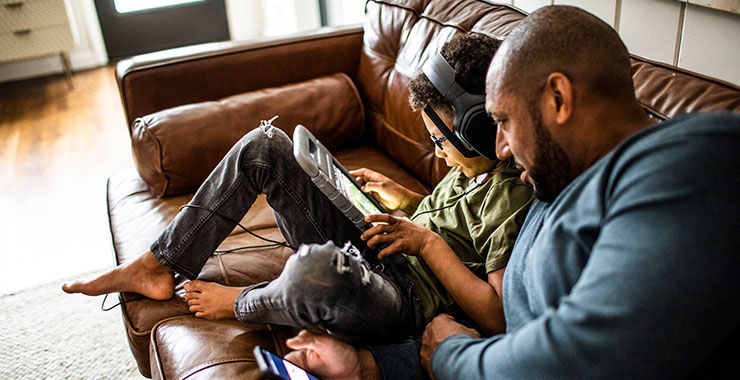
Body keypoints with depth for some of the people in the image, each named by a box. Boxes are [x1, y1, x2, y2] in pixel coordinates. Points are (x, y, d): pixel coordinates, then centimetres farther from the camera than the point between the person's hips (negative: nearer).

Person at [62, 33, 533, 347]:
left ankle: (243, 304, -4)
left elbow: (498, 318, -23)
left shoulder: (515, 197, -18)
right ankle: (158, 268, 5)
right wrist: (405, 198, 8)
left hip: (403, 301, -9)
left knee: (315, 266, -47)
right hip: (367, 247, 9)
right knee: (263, 144, -1)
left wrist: (427, 242, -20)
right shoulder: (473, 162, 8)